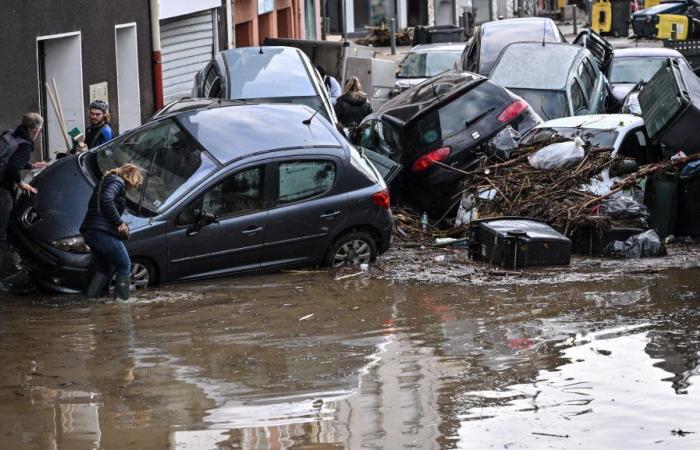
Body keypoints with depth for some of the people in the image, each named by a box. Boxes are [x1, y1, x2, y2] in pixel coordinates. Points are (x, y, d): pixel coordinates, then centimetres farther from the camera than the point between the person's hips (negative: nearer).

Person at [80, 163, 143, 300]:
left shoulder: (105, 181, 25)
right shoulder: (118, 182, -5)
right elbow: (107, 200, -23)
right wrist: (119, 223, -17)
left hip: (89, 232, 9)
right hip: (104, 232, -9)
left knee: (105, 268, 20)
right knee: (124, 266, 2)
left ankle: (89, 298, 11)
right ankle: (121, 298, -4)